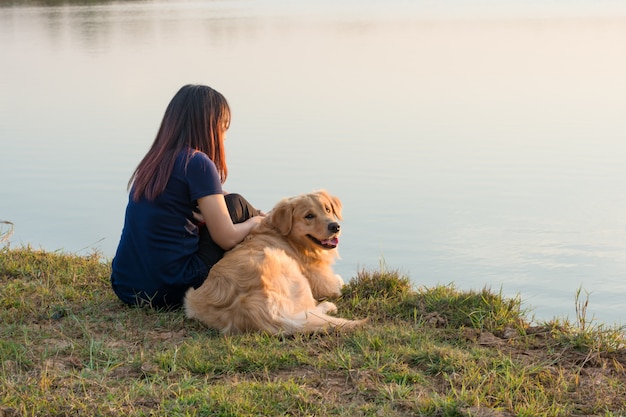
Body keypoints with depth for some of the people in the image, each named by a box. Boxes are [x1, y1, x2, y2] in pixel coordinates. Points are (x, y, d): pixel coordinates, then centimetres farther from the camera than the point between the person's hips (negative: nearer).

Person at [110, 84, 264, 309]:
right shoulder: (198, 163, -12)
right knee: (235, 205, 7)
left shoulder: (151, 162, 12)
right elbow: (226, 238, -8)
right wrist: (256, 221, 11)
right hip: (170, 293, -8)